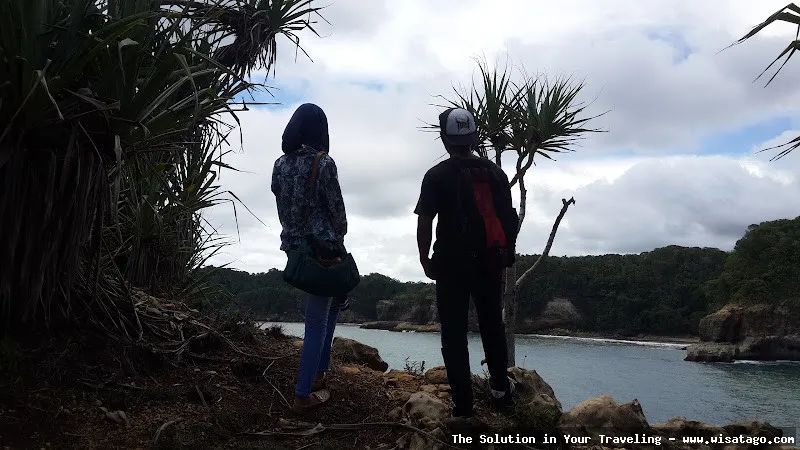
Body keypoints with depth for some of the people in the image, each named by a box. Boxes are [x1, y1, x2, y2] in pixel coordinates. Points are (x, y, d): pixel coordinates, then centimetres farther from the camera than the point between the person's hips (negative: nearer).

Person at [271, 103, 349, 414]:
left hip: (293, 245, 7)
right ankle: (303, 395, 7)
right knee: (318, 321, 2)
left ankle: (320, 372, 27)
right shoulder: (323, 162, -14)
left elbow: (282, 207, 9)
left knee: (332, 300, 25)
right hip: (323, 246, -7)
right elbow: (336, 208, -9)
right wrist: (340, 235, 10)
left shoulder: (280, 164, 5)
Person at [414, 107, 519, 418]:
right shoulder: (495, 172, 3)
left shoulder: (436, 176, -8)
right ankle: (500, 387, 31)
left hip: (452, 264, -3)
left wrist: (425, 259, 2)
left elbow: (424, 223, -10)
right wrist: (505, 254, 17)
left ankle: (463, 405, 6)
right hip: (491, 262, 4)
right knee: (492, 325, 20)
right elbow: (509, 218, 6)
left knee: (454, 334, 4)